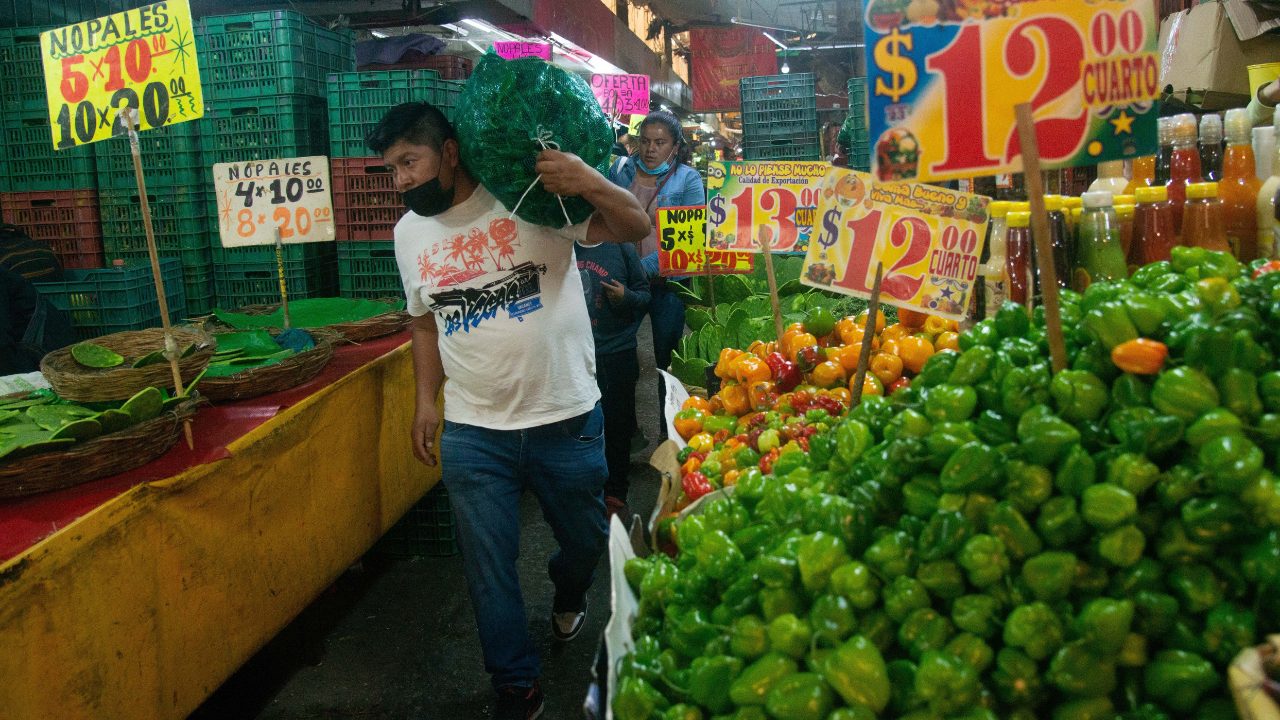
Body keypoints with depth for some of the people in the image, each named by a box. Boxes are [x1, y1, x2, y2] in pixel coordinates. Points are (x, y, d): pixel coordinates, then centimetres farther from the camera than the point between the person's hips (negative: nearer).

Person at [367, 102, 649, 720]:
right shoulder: (409, 234, 6)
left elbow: (636, 229, -12)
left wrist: (589, 183, -30)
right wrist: (425, 402, 13)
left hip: (567, 419, -3)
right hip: (473, 435, 3)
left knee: (585, 540, 17)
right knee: (488, 568, 8)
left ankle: (567, 596, 53)